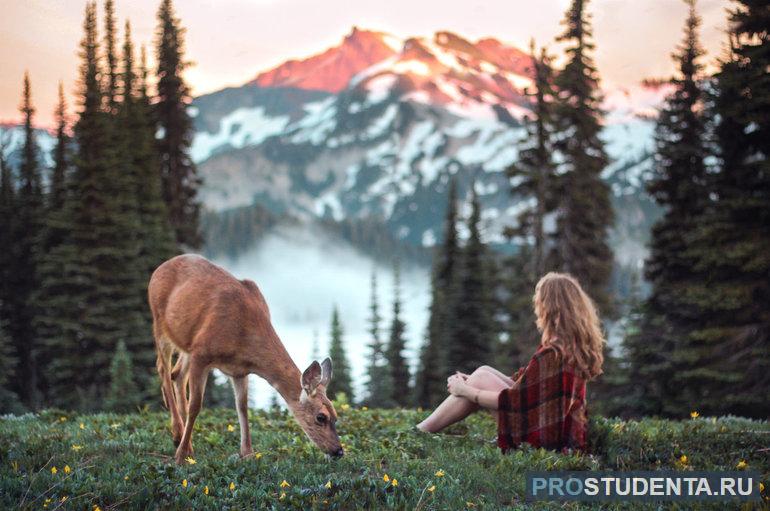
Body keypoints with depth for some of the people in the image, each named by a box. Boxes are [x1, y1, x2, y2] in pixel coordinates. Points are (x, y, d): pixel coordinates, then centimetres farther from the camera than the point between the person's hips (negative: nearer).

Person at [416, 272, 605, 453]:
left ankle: (420, 432, 5)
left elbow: (511, 401, -18)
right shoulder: (574, 345, 6)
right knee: (484, 372, 9)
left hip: (544, 439, -9)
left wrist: (465, 390, -4)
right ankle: (422, 428, 12)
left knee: (481, 379, -6)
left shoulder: (551, 354, -24)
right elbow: (528, 381, 14)